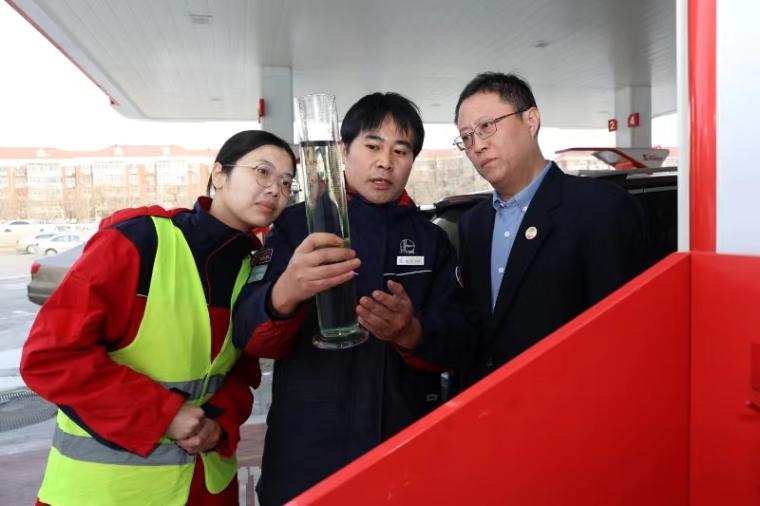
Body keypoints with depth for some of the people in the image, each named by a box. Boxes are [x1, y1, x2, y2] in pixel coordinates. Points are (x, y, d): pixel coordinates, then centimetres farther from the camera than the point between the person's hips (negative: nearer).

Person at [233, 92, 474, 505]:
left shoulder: (432, 240, 5)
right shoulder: (296, 224, -3)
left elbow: (456, 341, -2)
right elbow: (245, 330, -12)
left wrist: (412, 333, -25)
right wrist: (284, 294, -35)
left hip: (408, 446, 3)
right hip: (308, 448, -2)